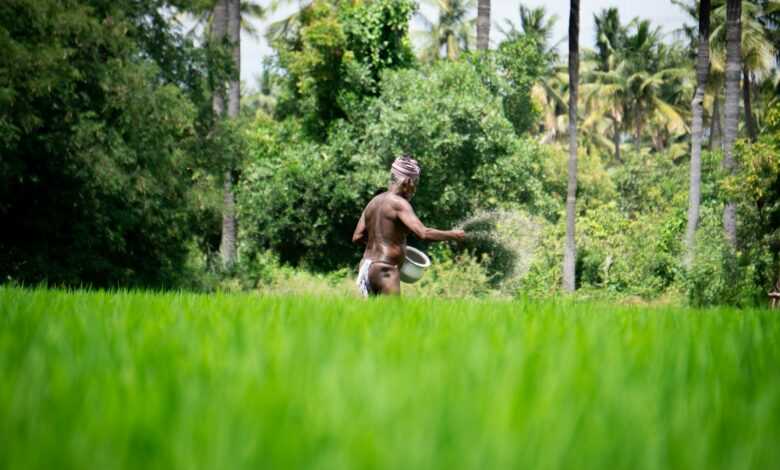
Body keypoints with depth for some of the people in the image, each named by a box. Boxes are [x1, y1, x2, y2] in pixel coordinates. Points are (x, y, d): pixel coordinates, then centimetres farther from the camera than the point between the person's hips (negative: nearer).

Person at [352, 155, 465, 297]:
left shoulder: (373, 203, 13)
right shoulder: (399, 204, -12)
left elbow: (357, 237, 12)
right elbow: (423, 234, -23)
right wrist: (452, 235, -11)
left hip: (367, 266, 9)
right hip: (385, 270, -9)